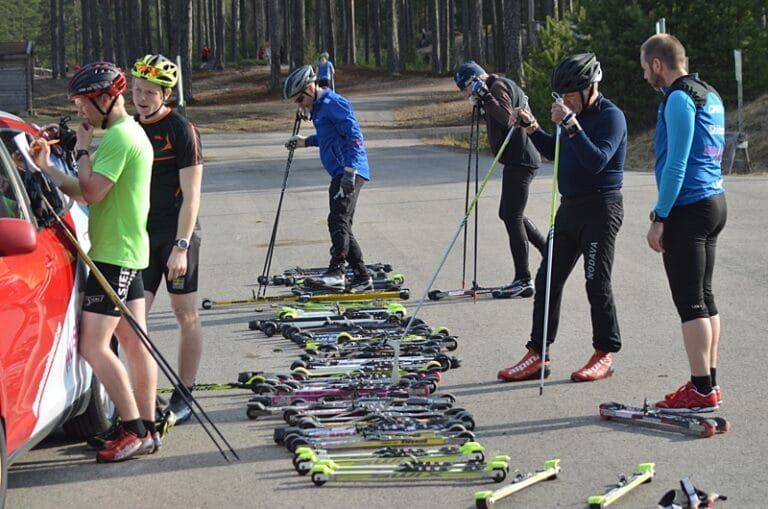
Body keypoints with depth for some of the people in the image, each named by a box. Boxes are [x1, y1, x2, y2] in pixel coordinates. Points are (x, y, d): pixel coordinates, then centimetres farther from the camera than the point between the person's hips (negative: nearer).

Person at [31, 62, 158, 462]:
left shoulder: (118, 137, -17)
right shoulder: (127, 133, 16)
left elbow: (91, 192, -22)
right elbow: (89, 193, 16)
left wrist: (82, 150, -9)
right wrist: (47, 167, 8)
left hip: (114, 255, -11)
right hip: (127, 253, 11)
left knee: (92, 345, -12)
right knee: (134, 343, 11)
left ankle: (134, 430, -11)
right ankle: (146, 430, 14)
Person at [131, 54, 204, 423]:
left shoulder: (181, 131, -10)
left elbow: (191, 195, -13)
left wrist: (181, 245, -19)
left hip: (177, 236, -6)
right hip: (142, 235, 6)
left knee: (186, 315, 3)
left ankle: (184, 396, 11)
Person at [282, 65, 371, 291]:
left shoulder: (333, 103, -12)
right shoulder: (319, 107, 20)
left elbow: (354, 136, -19)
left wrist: (349, 170, -26)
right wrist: (305, 141, 25)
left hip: (350, 172, -11)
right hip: (340, 174, 11)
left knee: (338, 219, -19)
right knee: (341, 225, 10)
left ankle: (336, 270, -26)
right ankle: (362, 277, 13)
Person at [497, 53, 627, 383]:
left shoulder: (610, 116, -12)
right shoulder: (575, 114, 13)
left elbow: (597, 161, -25)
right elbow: (553, 153, 23)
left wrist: (570, 125, -29)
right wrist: (531, 127, 9)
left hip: (600, 208, -9)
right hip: (570, 207, 9)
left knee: (597, 282, -5)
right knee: (547, 279, 6)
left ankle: (604, 355, 7)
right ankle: (537, 355, 10)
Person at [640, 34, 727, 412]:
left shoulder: (679, 99, -13)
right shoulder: (710, 95, 16)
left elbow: (676, 163, -18)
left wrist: (659, 218, -15)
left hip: (688, 208, -9)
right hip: (714, 201, 10)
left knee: (690, 302, -7)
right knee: (704, 298, 12)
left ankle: (701, 390, -6)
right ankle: (709, 383, 15)